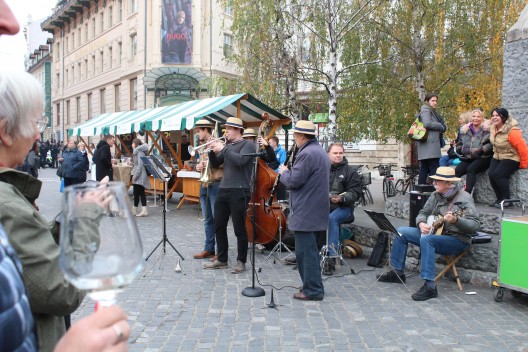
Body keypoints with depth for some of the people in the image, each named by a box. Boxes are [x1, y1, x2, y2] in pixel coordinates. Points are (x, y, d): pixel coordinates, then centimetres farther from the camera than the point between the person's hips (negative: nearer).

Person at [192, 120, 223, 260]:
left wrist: (210, 162, -20)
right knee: (207, 219, 11)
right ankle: (209, 249, 18)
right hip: (204, 185, 8)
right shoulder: (202, 146, 17)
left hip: (215, 184, -8)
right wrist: (197, 166, 2)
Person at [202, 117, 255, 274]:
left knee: (239, 229, 0)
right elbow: (215, 164, 17)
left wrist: (223, 149, -15)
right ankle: (221, 260, 23)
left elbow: (241, 161, -22)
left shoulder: (248, 144, -4)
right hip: (223, 190, 8)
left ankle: (241, 262, 13)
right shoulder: (227, 146, 17)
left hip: (239, 192, -7)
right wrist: (213, 151, 0)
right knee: (219, 227, 11)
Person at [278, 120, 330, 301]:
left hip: (305, 212, -11)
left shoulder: (307, 153, -18)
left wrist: (284, 172, -1)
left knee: (305, 250, -3)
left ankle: (312, 290, 5)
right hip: (315, 209, 11)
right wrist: (289, 172, 13)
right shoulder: (320, 151, 15)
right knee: (309, 249, 18)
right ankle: (314, 285, 28)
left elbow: (293, 181, -20)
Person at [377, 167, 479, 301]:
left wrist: (456, 220, -39)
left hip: (457, 240, -8)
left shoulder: (464, 198, -15)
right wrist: (421, 223, -9)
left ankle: (429, 286, -34)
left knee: (426, 239, -36)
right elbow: (423, 213, 14)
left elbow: (475, 225, -21)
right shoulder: (435, 195, 5)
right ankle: (397, 272, 12)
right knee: (401, 232, 2)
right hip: (434, 233, 8)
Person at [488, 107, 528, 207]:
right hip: (497, 157, 7)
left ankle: (506, 200, -10)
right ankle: (500, 199, -3)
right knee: (491, 173, -16)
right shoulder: (494, 128, 0)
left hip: (511, 158, -7)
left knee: (498, 174, -24)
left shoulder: (512, 131, -24)